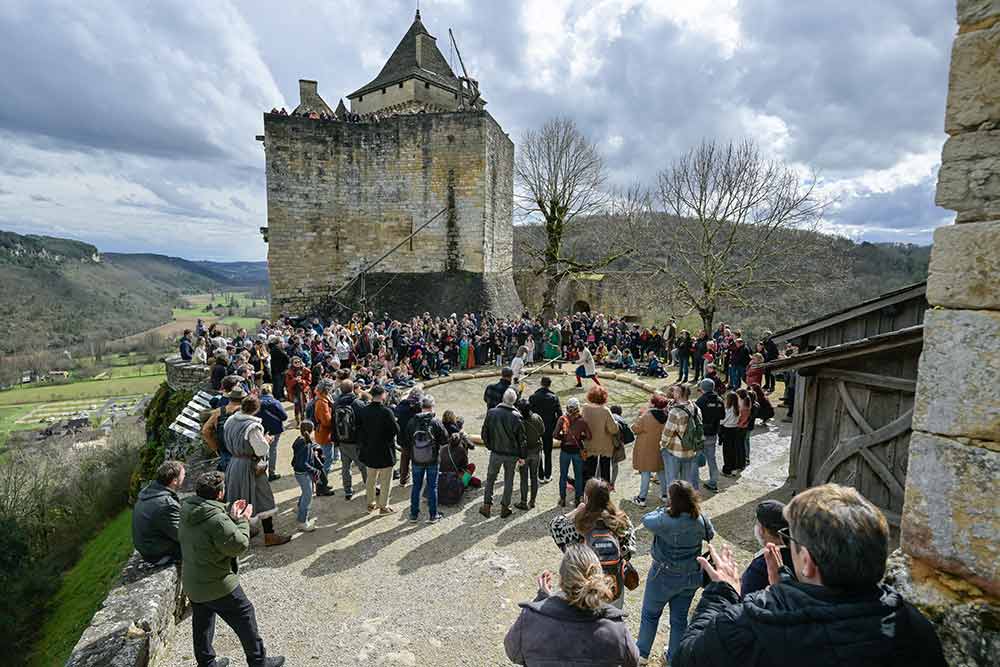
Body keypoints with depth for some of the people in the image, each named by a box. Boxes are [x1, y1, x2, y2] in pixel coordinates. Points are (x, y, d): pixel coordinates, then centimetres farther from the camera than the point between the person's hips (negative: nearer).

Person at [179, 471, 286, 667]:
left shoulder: (187, 511, -4)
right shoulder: (217, 519, -31)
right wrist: (243, 521, -12)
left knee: (202, 624, 25)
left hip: (191, 583, 8)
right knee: (245, 619, 9)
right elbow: (239, 545, -23)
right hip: (217, 586, -8)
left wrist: (231, 517, 4)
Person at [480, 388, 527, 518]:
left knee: (490, 479, 17)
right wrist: (521, 456, 0)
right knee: (508, 482, 15)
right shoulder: (516, 417, -17)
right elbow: (522, 439, -11)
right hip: (511, 454, -1)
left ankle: (487, 506, 19)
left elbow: (484, 433, -2)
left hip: (495, 453, 1)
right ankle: (504, 508, 23)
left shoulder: (491, 413, -11)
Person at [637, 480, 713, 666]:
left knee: (650, 614, 18)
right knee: (680, 618, 21)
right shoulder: (700, 519, -15)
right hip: (692, 576, 4)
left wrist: (664, 509, -2)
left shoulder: (665, 521, -31)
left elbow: (646, 520, -11)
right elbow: (710, 535, 6)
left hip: (665, 577, -4)